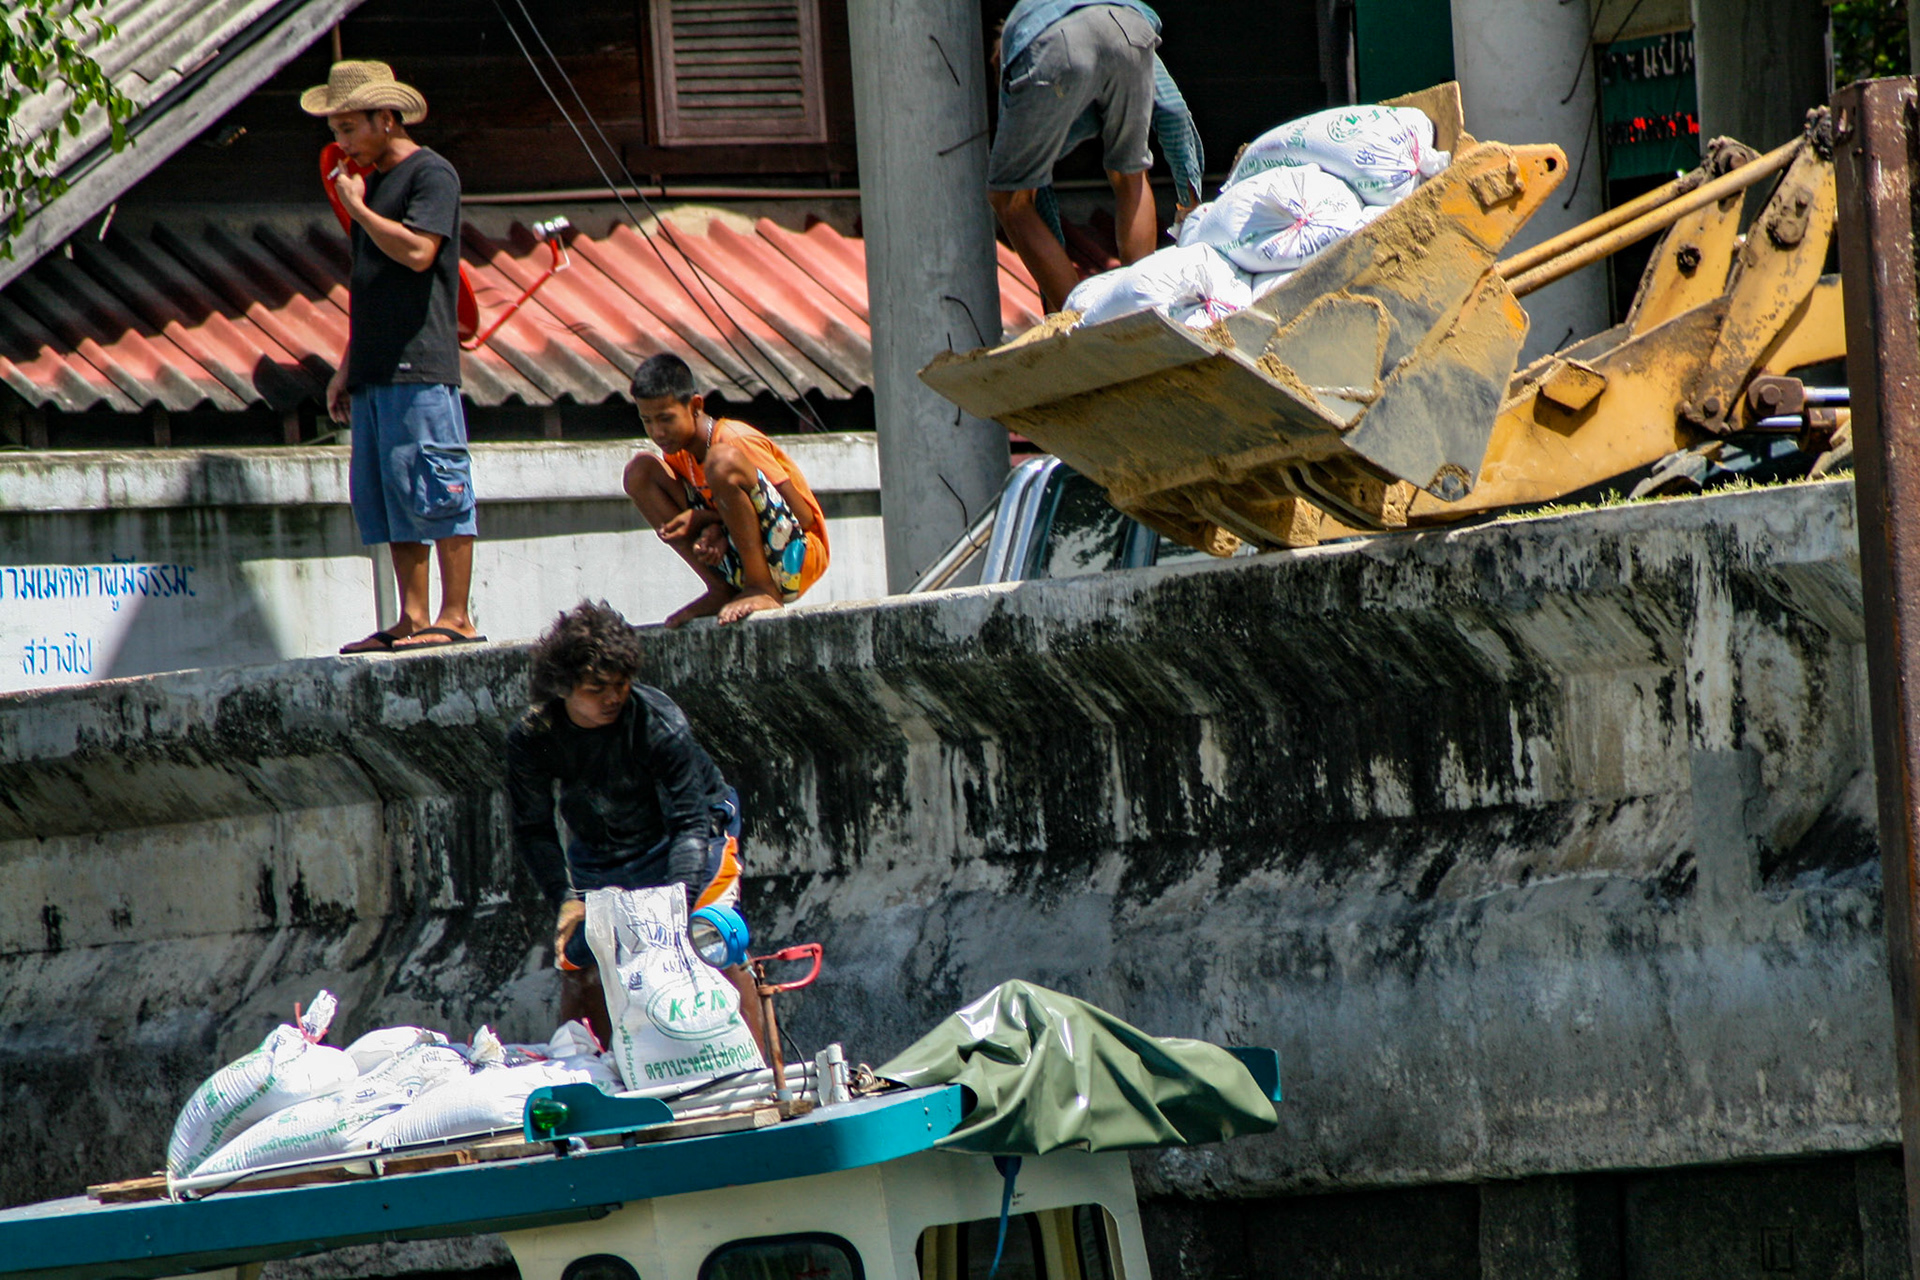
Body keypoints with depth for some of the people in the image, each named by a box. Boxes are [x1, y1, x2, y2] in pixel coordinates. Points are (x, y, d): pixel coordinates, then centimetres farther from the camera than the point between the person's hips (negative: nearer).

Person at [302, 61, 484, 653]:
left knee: (434, 491, -10)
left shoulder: (431, 175, -4)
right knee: (386, 501, 6)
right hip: (374, 372, 9)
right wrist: (347, 367, 21)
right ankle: (413, 619, 7)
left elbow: (417, 251, -19)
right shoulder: (371, 182, 22)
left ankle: (456, 617, -9)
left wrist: (357, 208, -7)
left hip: (420, 367, -9)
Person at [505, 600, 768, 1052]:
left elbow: (689, 822, -27)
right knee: (578, 963, 0)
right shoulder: (532, 739, -20)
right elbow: (533, 832, -10)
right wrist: (566, 899, -24)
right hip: (599, 854, 4)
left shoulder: (660, 724, -28)